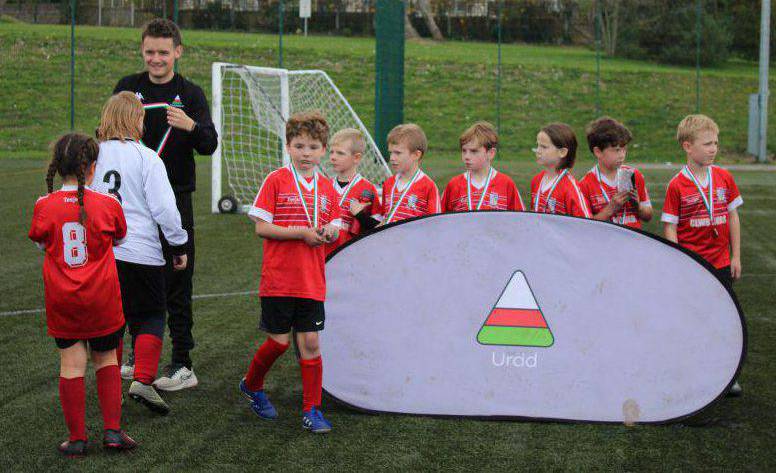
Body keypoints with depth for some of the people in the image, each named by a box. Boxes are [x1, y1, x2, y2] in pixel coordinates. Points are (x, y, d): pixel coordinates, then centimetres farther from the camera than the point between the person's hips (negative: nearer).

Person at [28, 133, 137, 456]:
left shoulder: (44, 206, -8)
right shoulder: (108, 205, -10)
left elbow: (41, 244, 9)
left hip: (61, 302, 0)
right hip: (102, 299, 0)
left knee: (71, 365, 5)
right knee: (106, 359, 15)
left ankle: (77, 439, 9)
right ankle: (112, 431, 12)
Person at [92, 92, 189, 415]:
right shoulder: (146, 158, -8)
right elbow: (164, 208, -9)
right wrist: (179, 245, 3)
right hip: (141, 252, -4)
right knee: (150, 317, 8)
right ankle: (143, 381, -7)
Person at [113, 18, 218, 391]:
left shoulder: (190, 94, -1)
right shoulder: (128, 88, 6)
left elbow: (209, 146, -10)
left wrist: (191, 126, -31)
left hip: (174, 200, -3)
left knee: (176, 282, -2)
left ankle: (182, 364, 3)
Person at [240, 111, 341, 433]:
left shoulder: (328, 189, 9)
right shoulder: (276, 181, -5)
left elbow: (333, 231, 16)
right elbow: (261, 227, -9)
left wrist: (331, 232, -7)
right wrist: (301, 232, -16)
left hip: (312, 282, 4)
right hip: (278, 280, -3)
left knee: (310, 342, 2)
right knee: (279, 340, 3)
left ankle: (312, 410, 10)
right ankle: (252, 385, 31)